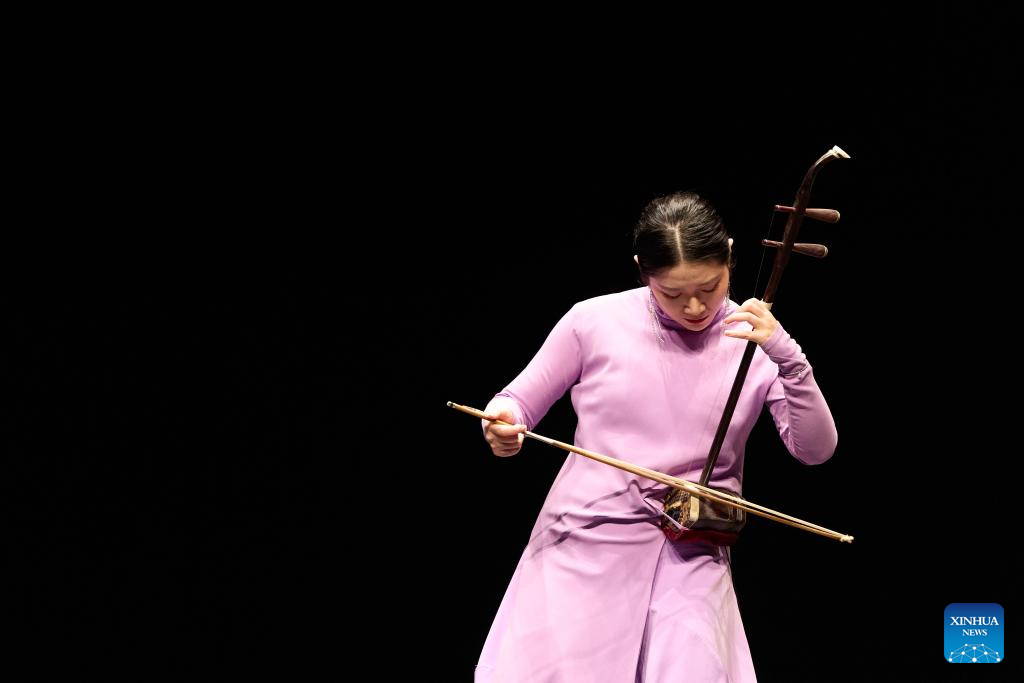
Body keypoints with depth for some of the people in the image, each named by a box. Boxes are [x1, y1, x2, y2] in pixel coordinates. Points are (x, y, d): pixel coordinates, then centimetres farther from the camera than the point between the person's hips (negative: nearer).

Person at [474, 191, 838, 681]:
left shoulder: (754, 344, -1)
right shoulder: (595, 321, -3)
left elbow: (816, 450, -8)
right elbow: (520, 401, 6)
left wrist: (787, 357, -21)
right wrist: (503, 423, -17)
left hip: (691, 556, 0)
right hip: (585, 544, 0)